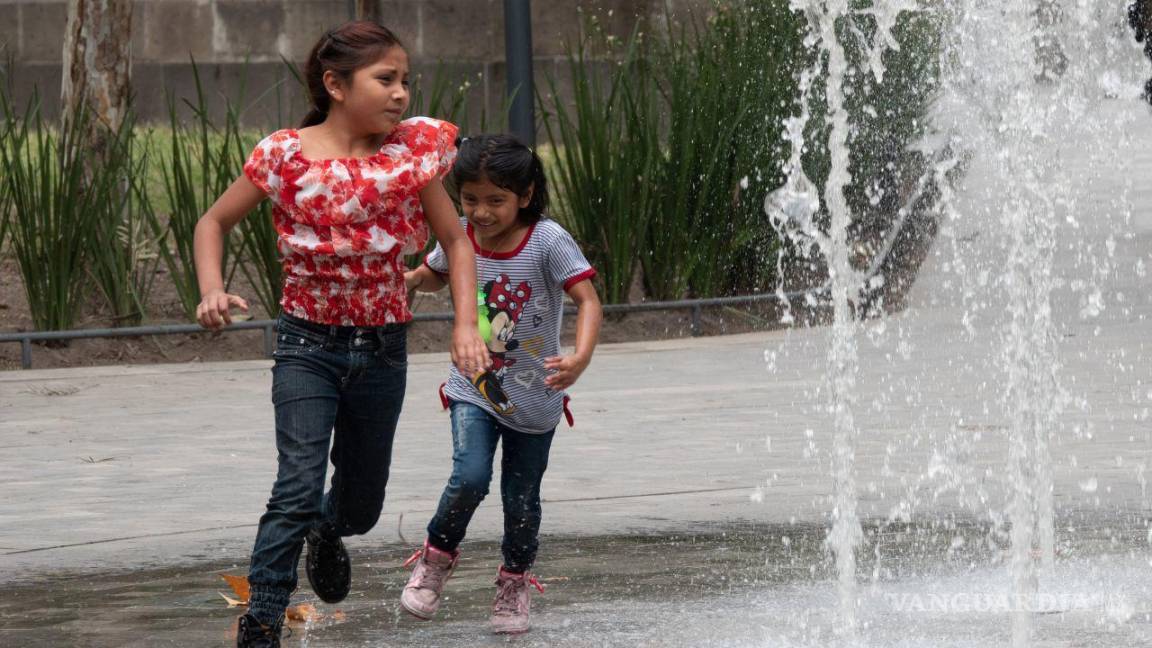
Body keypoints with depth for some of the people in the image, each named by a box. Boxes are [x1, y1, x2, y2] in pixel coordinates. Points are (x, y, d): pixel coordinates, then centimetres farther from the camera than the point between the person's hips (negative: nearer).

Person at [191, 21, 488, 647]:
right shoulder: (287, 156, -11)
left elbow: (455, 242, 4)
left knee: (361, 502, 15)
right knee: (299, 487, -19)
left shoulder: (412, 151, -5)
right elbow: (214, 223, 2)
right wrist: (212, 292, -15)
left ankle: (328, 534, 52)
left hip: (383, 349, 3)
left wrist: (465, 326, -8)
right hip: (308, 345, -3)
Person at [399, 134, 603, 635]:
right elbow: (435, 274, 16)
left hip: (534, 400, -1)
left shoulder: (548, 241, -19)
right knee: (470, 478, -20)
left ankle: (515, 580, 36)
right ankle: (437, 556, 6)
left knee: (521, 498, 10)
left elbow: (588, 301, -24)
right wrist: (410, 280, -7)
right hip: (474, 390, 1)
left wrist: (579, 359, -42)